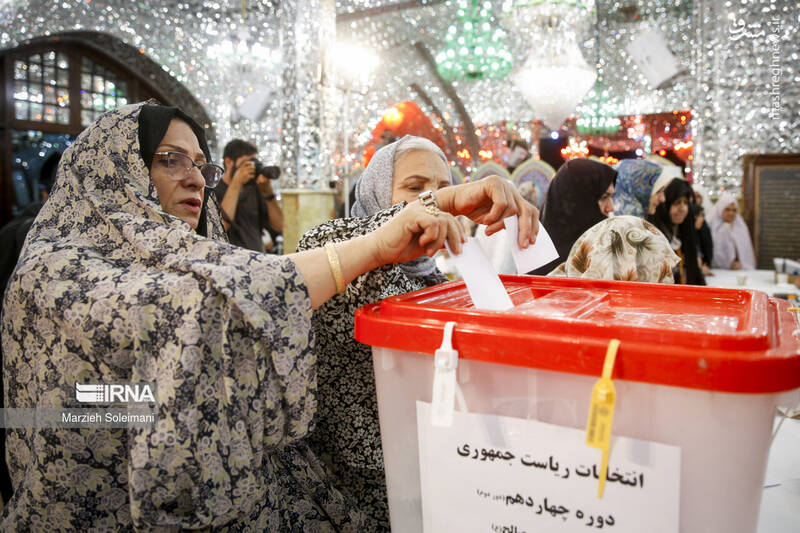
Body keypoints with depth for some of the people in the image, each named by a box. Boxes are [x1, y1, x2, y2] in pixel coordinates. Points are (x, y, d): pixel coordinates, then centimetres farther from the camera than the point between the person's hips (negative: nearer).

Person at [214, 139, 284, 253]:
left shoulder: (254, 188, 8)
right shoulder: (212, 189, -3)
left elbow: (278, 226, 4)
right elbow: (220, 227, -19)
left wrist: (267, 190, -6)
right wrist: (236, 183, -15)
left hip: (258, 256, 3)